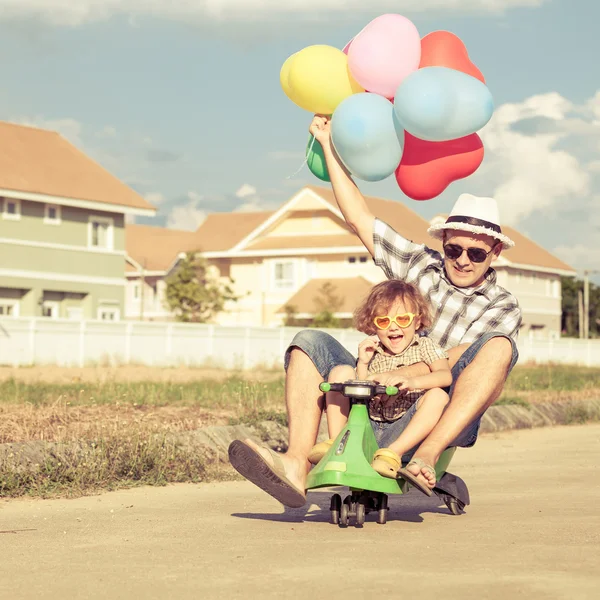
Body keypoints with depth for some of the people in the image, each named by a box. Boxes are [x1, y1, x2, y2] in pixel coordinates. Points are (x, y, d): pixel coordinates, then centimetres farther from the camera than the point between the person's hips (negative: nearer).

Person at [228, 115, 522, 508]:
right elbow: (360, 220, 14)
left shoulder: (503, 307, 5)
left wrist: (399, 375, -27)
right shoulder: (420, 265, 16)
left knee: (497, 345, -26)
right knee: (310, 342, -14)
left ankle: (427, 455, -41)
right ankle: (298, 466, -33)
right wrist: (330, 147, 12)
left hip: (442, 416, -4)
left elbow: (457, 361, -12)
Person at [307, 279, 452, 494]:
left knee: (438, 395, -30)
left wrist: (411, 382, -34)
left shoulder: (424, 346, 5)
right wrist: (362, 364, -8)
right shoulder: (371, 351, 12)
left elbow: (445, 376, -16)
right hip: (369, 424, 3)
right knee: (341, 371, -8)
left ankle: (392, 454, -39)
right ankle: (335, 442, -13)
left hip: (405, 429, -3)